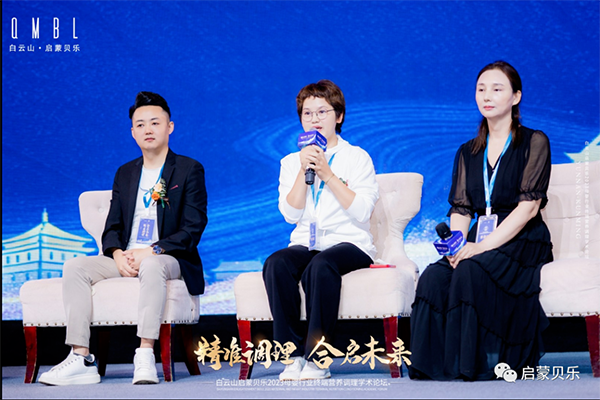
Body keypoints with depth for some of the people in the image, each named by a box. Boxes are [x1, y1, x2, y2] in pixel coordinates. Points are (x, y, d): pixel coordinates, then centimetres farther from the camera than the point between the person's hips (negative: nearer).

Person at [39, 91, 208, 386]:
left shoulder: (189, 170, 2)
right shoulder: (125, 173, 19)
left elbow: (193, 228, -8)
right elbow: (112, 227, 14)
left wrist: (149, 253, -19)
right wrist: (118, 254, -10)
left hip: (170, 259, -5)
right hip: (125, 259, 5)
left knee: (152, 266, -41)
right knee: (74, 267, -20)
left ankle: (145, 357, -43)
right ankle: (81, 359, -27)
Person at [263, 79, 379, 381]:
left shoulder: (357, 158, 7)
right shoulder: (291, 162, 16)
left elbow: (361, 212, -8)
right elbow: (291, 214, 2)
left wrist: (327, 173, -12)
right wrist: (304, 171, -8)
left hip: (348, 243, -3)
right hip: (305, 244, 3)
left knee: (320, 265, -37)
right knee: (275, 264, -31)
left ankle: (317, 358, -32)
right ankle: (293, 355, -26)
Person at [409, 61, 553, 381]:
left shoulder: (534, 143, 4)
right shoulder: (468, 153, 20)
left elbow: (529, 206, -8)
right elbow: (461, 210, 12)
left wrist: (483, 246, -19)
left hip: (522, 242, -4)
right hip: (479, 243, 4)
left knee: (470, 270, -35)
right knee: (433, 277, -28)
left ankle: (475, 364, -27)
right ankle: (433, 364, -26)